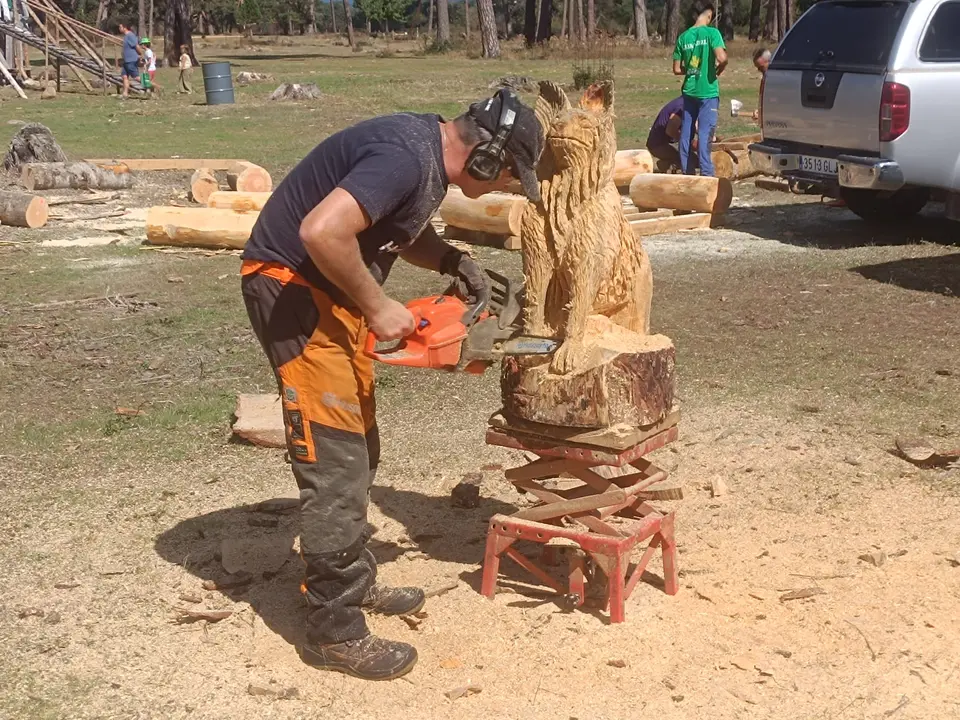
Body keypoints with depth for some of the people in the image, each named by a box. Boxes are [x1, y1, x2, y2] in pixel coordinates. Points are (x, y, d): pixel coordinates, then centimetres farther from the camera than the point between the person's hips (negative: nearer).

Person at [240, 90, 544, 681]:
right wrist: (377, 308, -23)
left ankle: (354, 582, 32)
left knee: (358, 450, 17)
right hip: (293, 289, -10)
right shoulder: (405, 156, -25)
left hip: (333, 294, 10)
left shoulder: (434, 152, 7)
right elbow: (322, 232, -35)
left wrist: (453, 261, 5)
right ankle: (335, 632, 1)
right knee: (336, 459, -8)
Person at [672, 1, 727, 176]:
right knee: (704, 134, -5)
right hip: (708, 92, -4)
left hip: (689, 91, 4)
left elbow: (677, 69, 6)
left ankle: (687, 172, 18)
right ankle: (706, 174, -7)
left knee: (686, 133, 11)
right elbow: (722, 58, -23)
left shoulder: (683, 37, 4)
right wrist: (719, 69, -2)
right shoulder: (712, 33, -9)